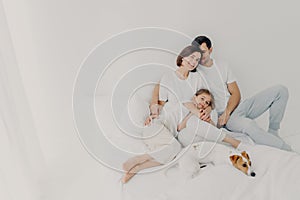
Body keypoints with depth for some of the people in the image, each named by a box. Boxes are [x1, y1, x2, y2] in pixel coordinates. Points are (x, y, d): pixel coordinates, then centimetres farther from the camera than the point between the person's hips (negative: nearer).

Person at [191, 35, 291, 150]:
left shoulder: (222, 66, 12)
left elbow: (236, 93, 7)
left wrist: (227, 112, -11)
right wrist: (204, 111, -29)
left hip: (236, 107, 6)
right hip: (221, 114, -6)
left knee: (281, 90, -4)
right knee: (248, 125, -39)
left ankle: (272, 133, -2)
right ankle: (288, 151, -22)